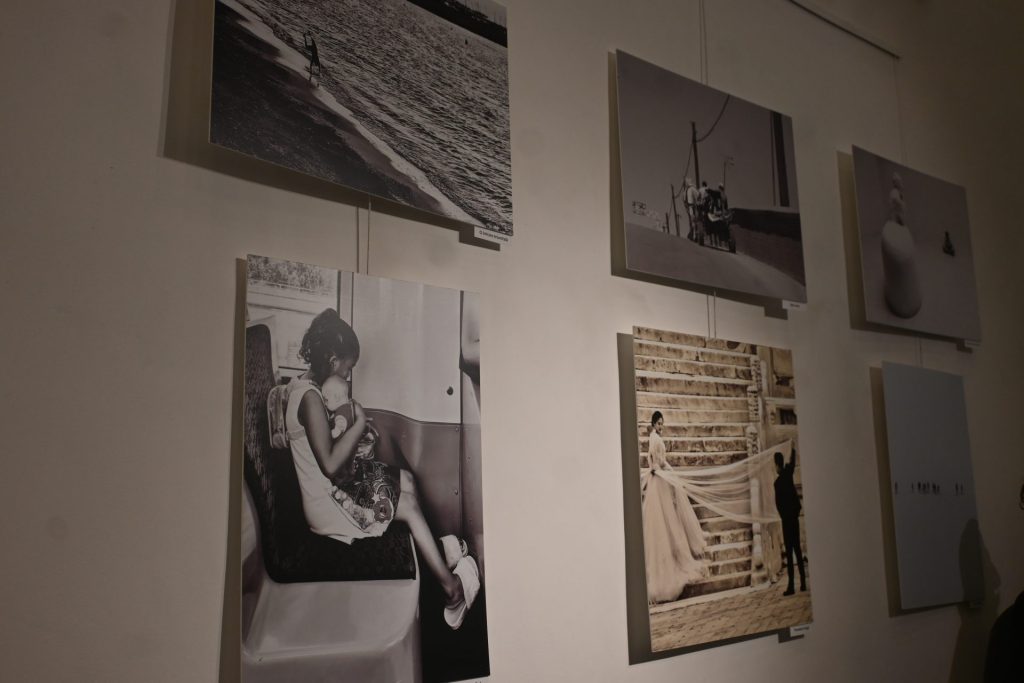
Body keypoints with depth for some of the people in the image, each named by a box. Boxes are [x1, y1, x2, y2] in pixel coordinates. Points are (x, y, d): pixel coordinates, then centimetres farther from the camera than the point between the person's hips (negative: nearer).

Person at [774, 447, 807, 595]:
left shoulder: (778, 482, -16)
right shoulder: (788, 473, 2)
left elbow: (778, 503, -14)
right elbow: (792, 462, 24)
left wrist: (784, 516, 2)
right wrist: (792, 450, 42)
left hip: (787, 519, -7)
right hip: (794, 517, 7)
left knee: (789, 551, -7)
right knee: (797, 549, 12)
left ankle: (791, 585, -9)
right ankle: (803, 581, 14)